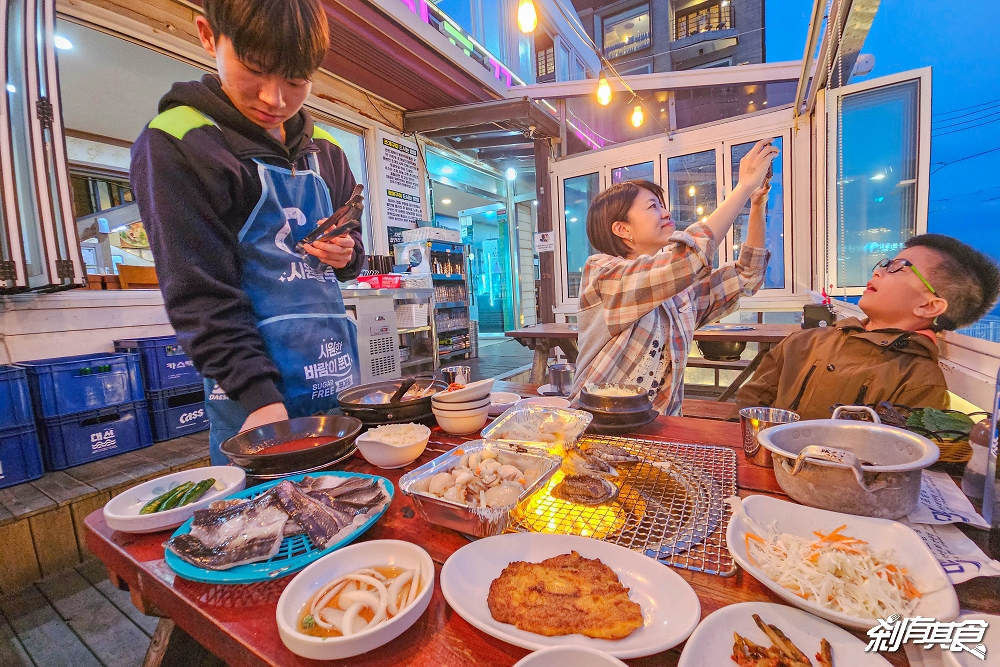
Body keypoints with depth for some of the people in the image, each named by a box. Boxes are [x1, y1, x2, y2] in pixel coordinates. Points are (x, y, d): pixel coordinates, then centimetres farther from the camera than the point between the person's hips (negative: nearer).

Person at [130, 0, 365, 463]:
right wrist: (258, 394, -19)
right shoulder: (175, 144, -5)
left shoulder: (324, 151, 12)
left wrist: (347, 253, -3)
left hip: (339, 375, 6)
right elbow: (198, 294, -12)